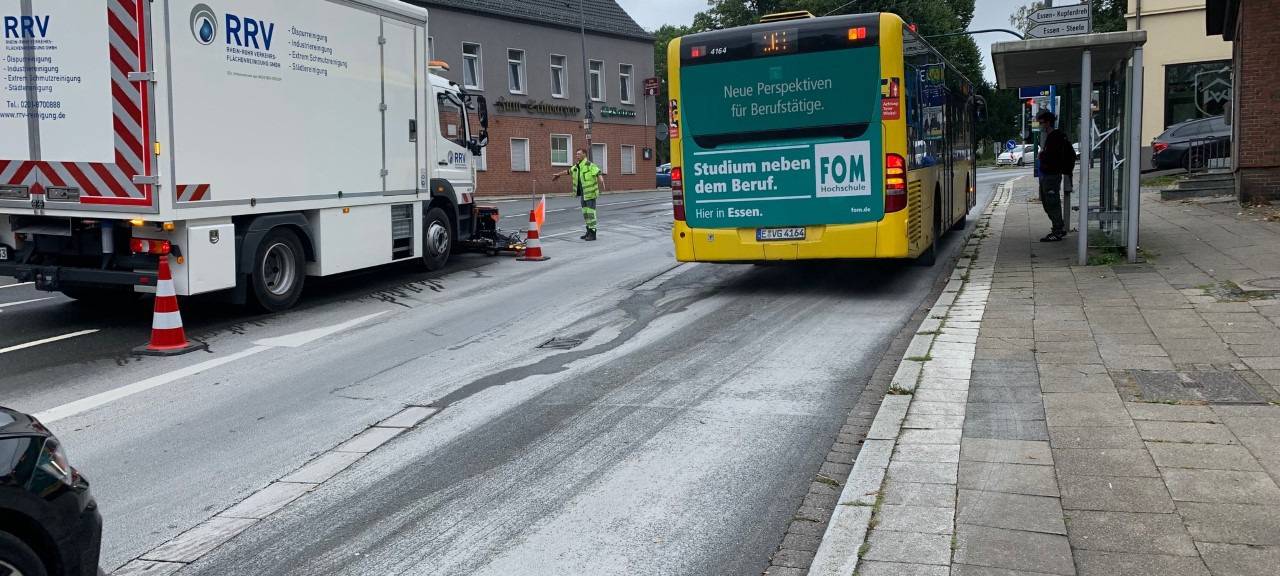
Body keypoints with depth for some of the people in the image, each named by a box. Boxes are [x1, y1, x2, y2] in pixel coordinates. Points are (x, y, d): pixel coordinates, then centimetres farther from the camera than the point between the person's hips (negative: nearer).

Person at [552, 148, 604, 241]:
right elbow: (568, 171, 27)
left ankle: (593, 233, -4)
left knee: (591, 212, -7)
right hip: (583, 193, 9)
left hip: (590, 193, -9)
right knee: (585, 212, 12)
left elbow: (599, 174, -30)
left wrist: (601, 182, -50)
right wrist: (558, 174, 38)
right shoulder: (577, 166, 9)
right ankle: (589, 232, 19)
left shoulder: (590, 165, -17)